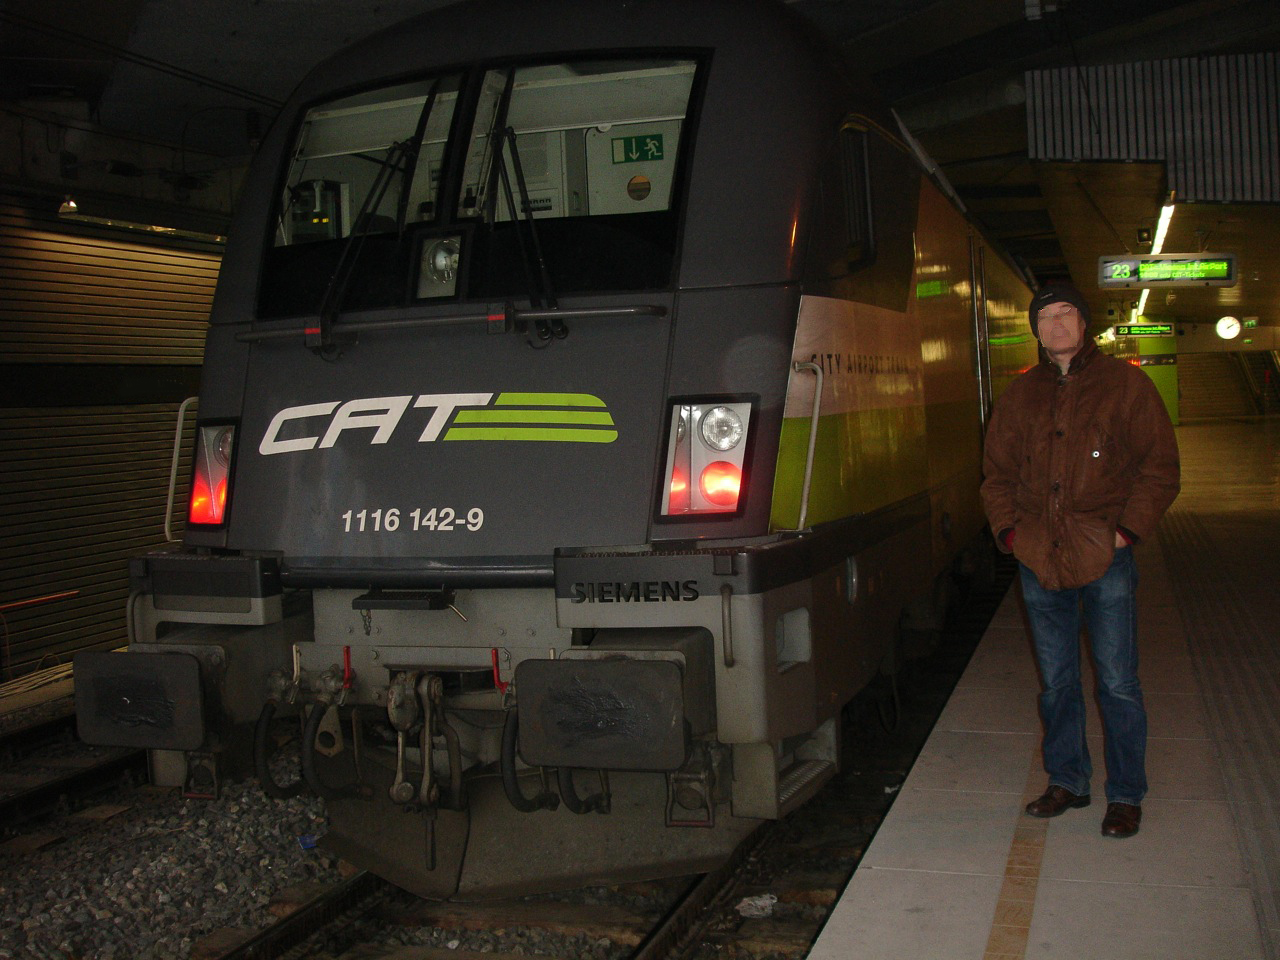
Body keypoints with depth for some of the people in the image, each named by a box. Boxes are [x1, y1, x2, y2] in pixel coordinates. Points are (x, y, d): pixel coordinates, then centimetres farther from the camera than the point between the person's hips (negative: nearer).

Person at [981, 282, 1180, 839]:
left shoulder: (1124, 385, 1)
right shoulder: (1021, 394, 12)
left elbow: (1159, 466, -1)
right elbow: (997, 469, 16)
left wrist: (1128, 530, -9)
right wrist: (1009, 530, 2)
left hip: (1105, 558, -4)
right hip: (1040, 558, 4)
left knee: (1117, 684, 0)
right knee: (1056, 682, 12)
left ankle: (1126, 795, 13)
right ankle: (1067, 782, 26)